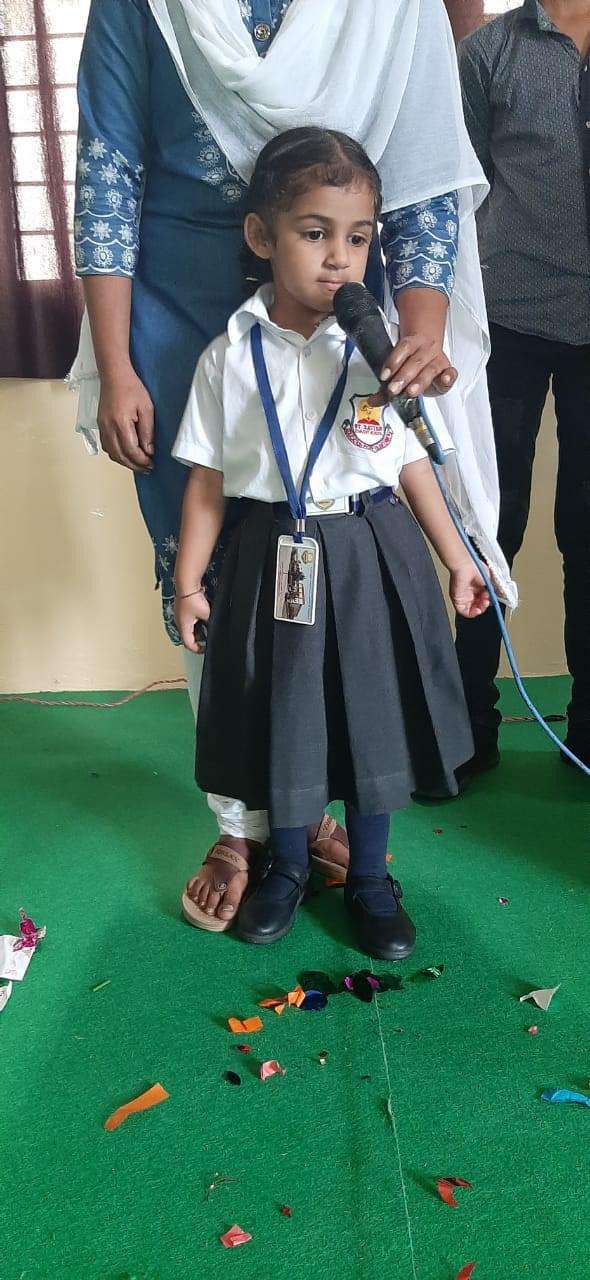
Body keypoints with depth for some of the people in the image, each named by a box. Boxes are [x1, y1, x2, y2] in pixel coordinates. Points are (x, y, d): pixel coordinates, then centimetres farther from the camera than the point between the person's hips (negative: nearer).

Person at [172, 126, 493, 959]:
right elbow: (208, 480, 1)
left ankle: (370, 880, 31)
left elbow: (413, 463, 4)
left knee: (372, 718, 9)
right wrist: (189, 583, 0)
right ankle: (287, 868, 36)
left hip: (373, 559, 0)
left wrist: (457, 560, 4)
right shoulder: (229, 358, -3)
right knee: (280, 719, 11)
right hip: (274, 560, 0)